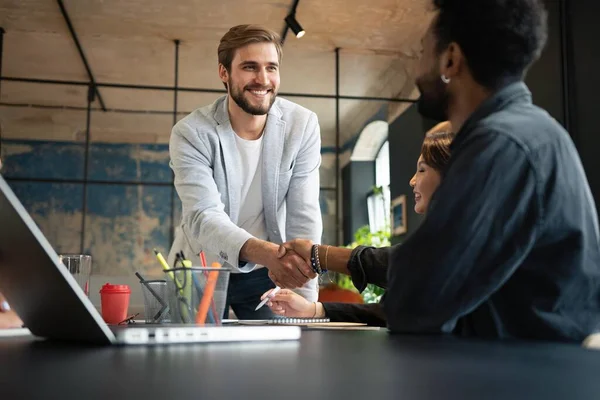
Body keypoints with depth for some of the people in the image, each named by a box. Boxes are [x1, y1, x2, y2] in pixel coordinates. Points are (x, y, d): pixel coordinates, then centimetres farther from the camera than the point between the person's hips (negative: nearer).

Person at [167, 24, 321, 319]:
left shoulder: (302, 126, -14)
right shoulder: (191, 133, -19)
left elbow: (304, 216, -15)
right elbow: (203, 217, -31)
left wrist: (305, 301, -23)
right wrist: (266, 252, -50)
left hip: (264, 273, 1)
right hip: (199, 271, -1)